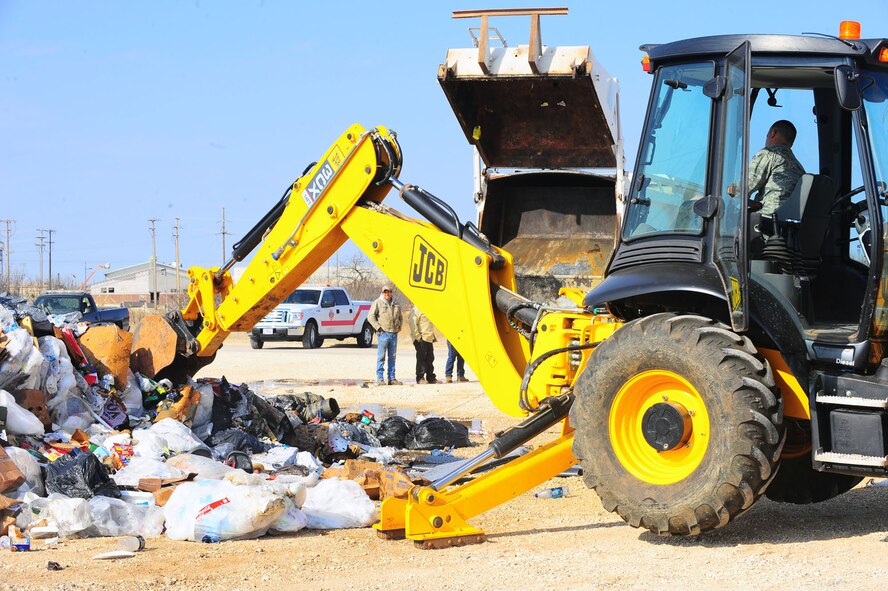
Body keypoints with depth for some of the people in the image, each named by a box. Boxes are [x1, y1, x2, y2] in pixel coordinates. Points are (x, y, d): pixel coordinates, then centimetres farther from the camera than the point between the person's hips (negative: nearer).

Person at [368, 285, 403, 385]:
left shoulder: (396, 304, 14)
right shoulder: (377, 303, -3)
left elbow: (400, 317, 28)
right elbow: (370, 317, -7)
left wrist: (399, 326, 14)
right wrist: (378, 328, -11)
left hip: (394, 334, 6)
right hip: (383, 333, -5)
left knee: (392, 357, 9)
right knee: (381, 357, -4)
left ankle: (392, 378, 13)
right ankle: (380, 378, -1)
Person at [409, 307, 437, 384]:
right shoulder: (416, 310, -10)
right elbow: (413, 324, -18)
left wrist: (433, 337, 19)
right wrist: (418, 337, -20)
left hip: (429, 339, 9)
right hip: (421, 340, -9)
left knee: (430, 358, 10)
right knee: (421, 359, -6)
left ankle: (431, 378, 15)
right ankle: (420, 378, -1)